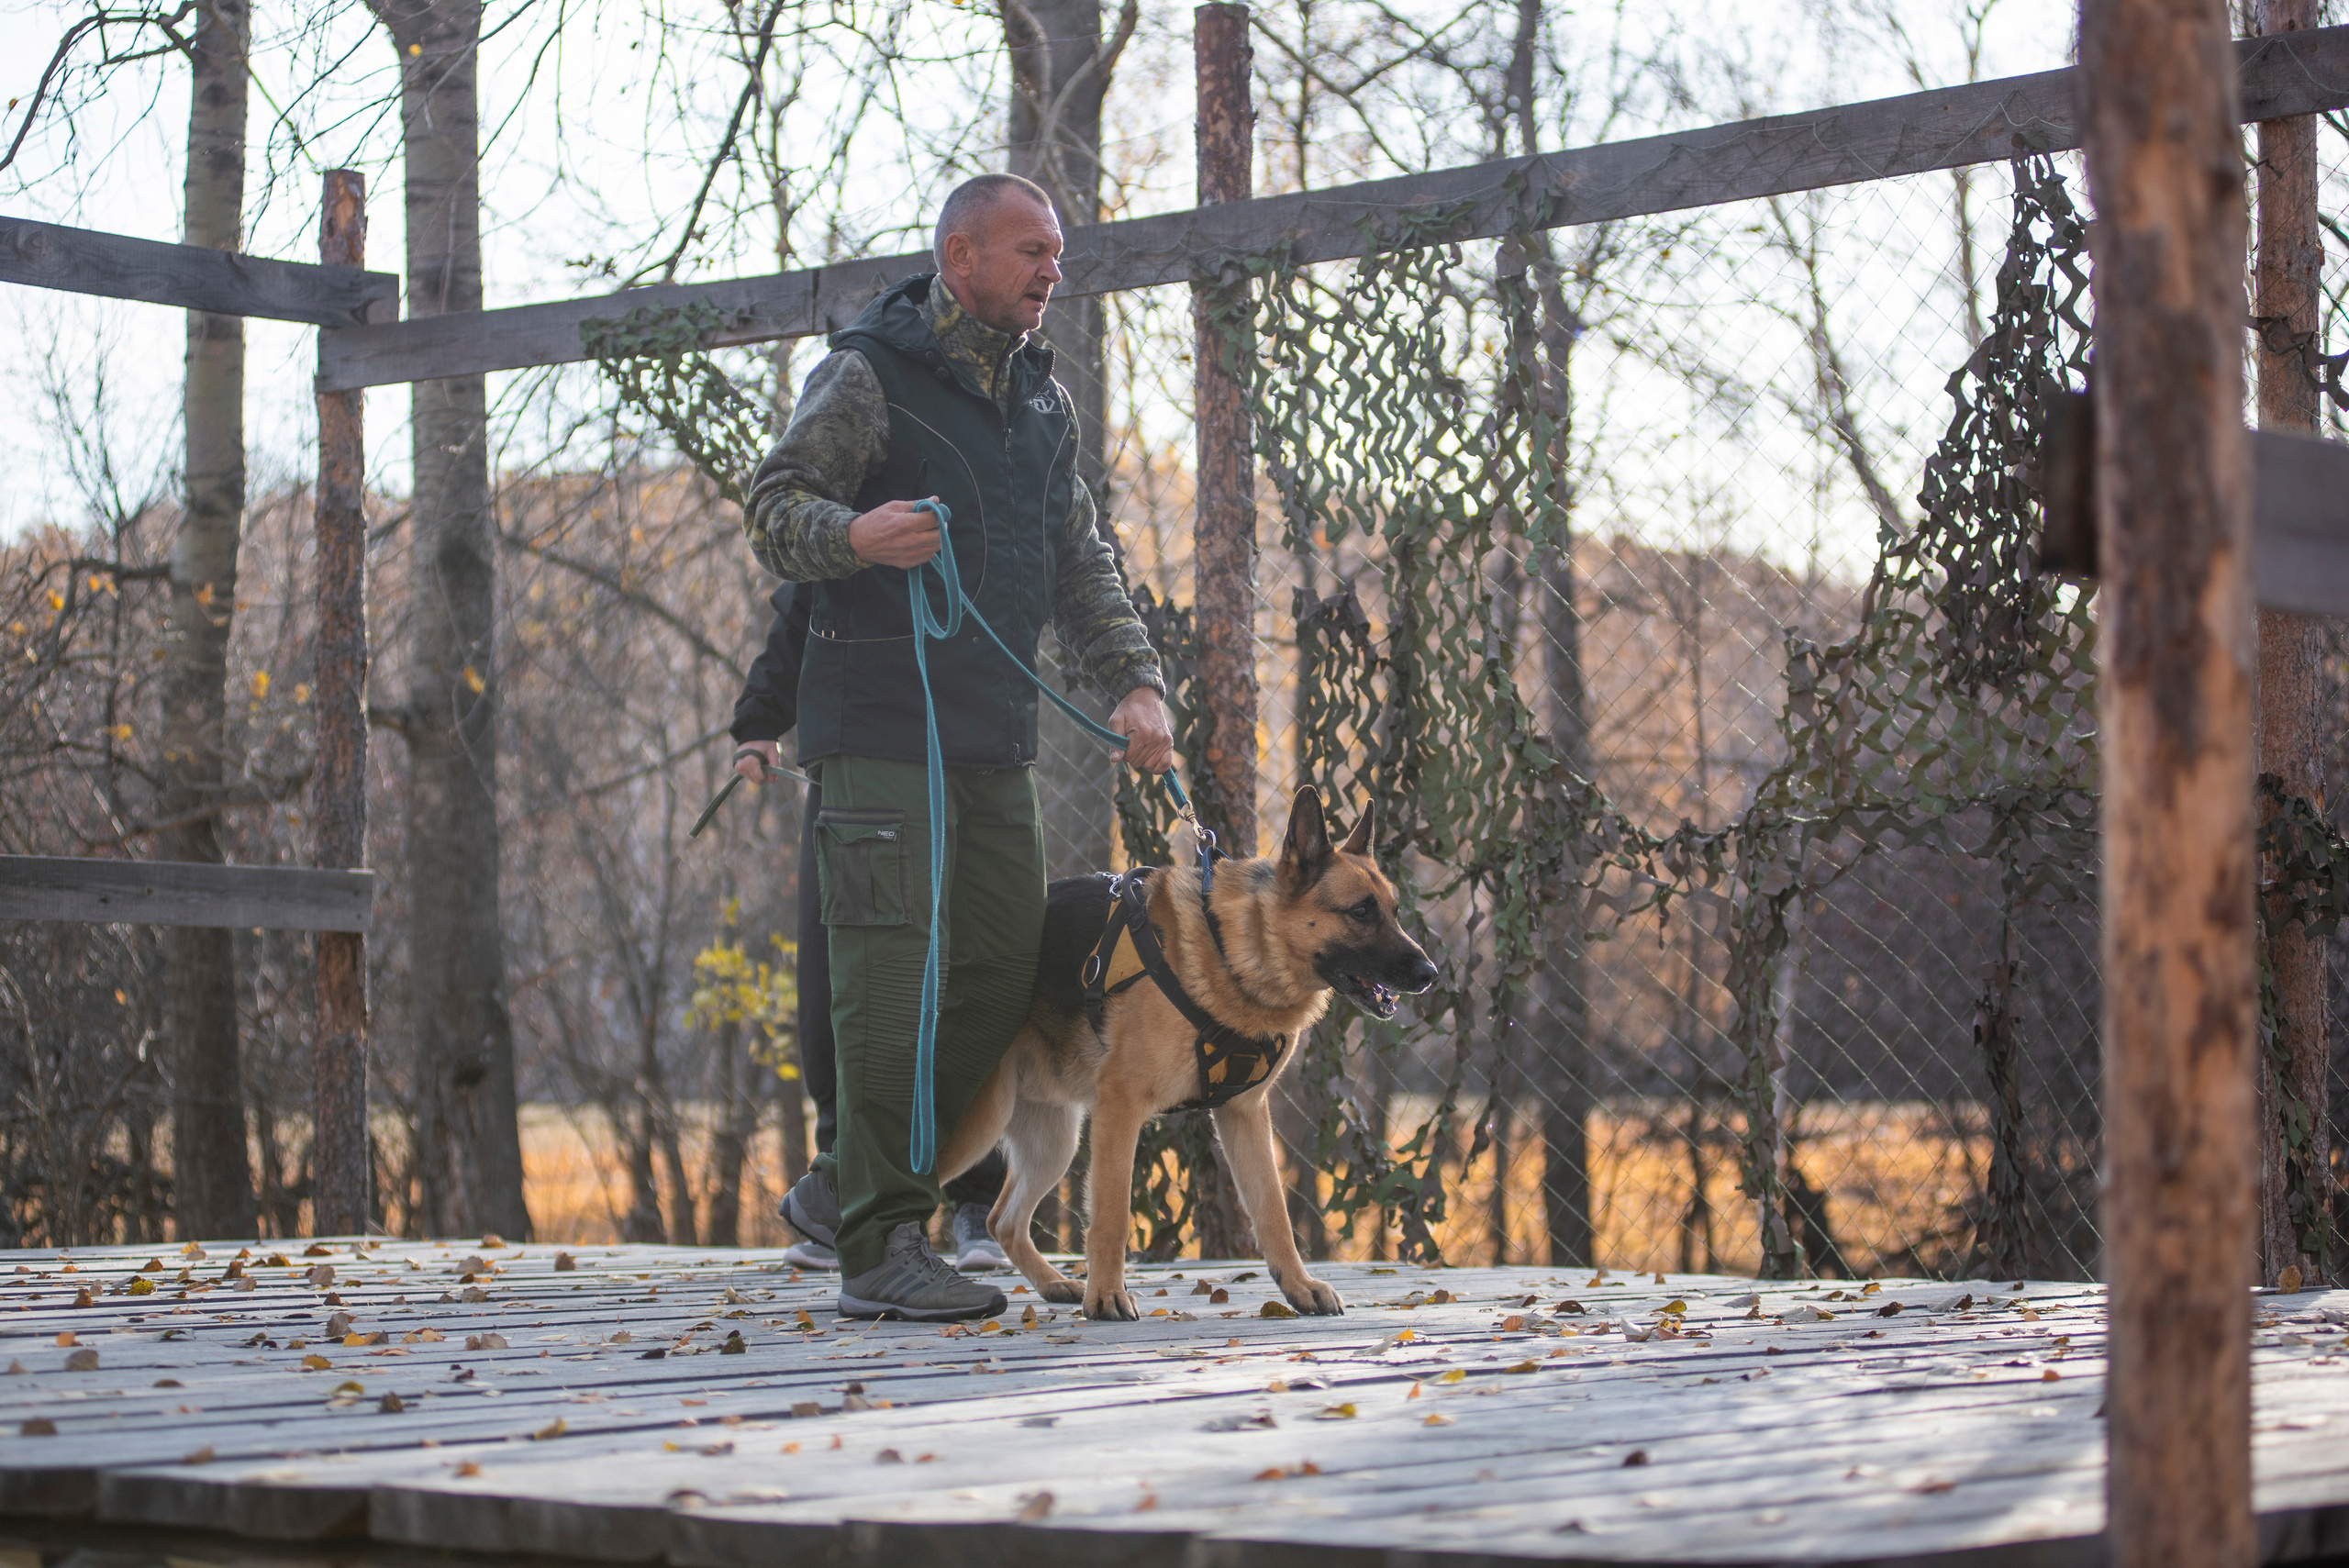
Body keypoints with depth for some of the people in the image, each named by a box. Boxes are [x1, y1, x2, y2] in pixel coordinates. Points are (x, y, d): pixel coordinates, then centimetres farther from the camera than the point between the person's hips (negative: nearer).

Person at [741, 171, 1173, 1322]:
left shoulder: (1040, 393, 18)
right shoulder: (867, 376, -4)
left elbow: (1079, 561, 20)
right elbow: (772, 511, -8)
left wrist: (1133, 679, 6)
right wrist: (854, 536, -30)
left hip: (995, 737, 7)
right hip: (879, 726, -7)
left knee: (1005, 967, 5)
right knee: (892, 981, -10)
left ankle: (845, 1188, 18)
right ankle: (879, 1247, -5)